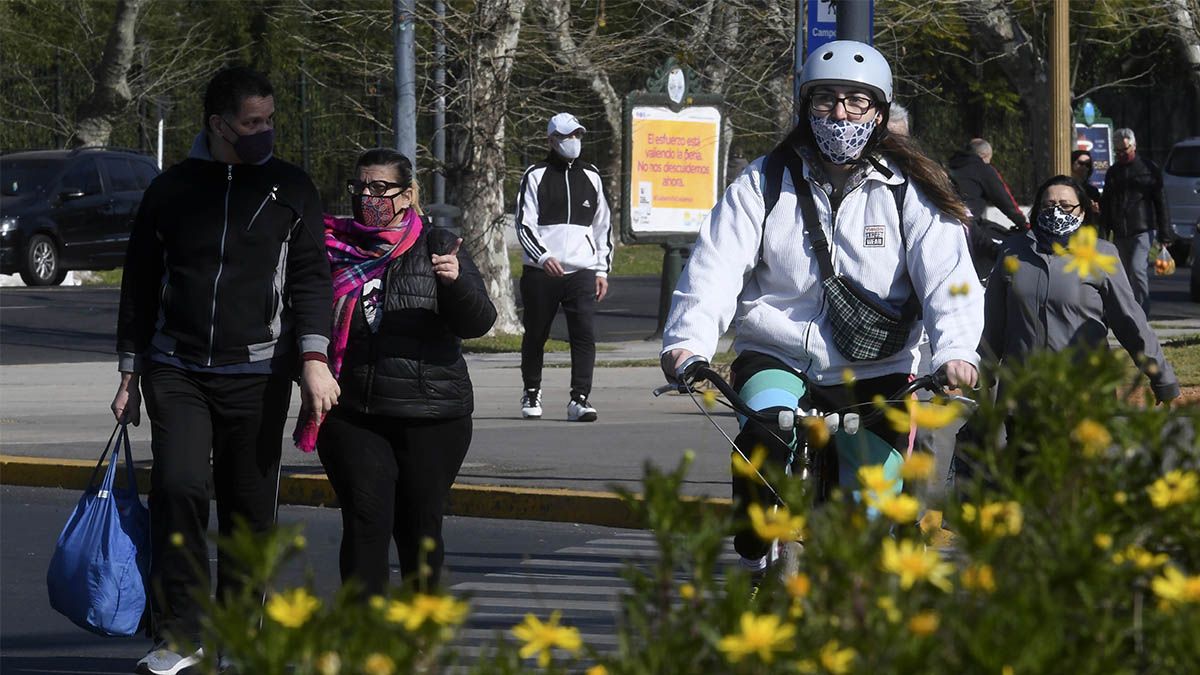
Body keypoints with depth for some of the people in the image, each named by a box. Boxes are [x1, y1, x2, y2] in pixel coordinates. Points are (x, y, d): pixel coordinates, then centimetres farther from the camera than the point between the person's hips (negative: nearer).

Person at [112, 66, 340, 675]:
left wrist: (314, 357, -12)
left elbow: (309, 277, 2)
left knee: (250, 510, 2)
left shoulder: (291, 189, 6)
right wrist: (130, 374, 11)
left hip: (257, 374, 0)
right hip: (176, 372, 0)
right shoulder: (171, 190, 7)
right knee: (178, 487, -17)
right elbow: (140, 285, 13)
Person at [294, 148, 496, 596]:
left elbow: (477, 323, -5)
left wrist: (457, 281, -25)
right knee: (366, 524, -11)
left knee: (420, 530, 5)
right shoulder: (333, 248, 11)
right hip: (352, 416, 1)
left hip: (431, 417, -1)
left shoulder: (435, 247, 5)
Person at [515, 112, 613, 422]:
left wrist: (602, 269, 14)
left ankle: (580, 399, -13)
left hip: (582, 272, 2)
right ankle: (531, 393, 25)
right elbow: (525, 223, -4)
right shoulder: (536, 175, 3)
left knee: (584, 334, -11)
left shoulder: (591, 177, 15)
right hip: (541, 271, -2)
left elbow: (602, 226, 21)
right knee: (535, 335, 7)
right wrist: (543, 257, -19)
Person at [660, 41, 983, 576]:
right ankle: (755, 564, -15)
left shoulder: (909, 193, 1)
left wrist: (954, 351, -31)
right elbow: (716, 266, -8)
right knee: (766, 430, -33)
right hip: (778, 357, -1)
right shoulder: (764, 184, 2)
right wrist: (688, 341, -27)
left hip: (875, 375, 1)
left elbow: (947, 276, -11)